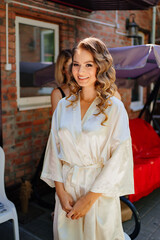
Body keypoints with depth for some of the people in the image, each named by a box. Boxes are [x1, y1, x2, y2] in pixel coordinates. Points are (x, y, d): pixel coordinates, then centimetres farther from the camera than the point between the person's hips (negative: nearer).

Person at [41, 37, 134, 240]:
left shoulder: (114, 107, -10)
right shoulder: (63, 105, 2)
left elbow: (119, 158, -12)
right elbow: (54, 149, 2)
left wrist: (89, 198, -13)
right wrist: (61, 191, -5)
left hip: (100, 192, -3)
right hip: (66, 187, 3)